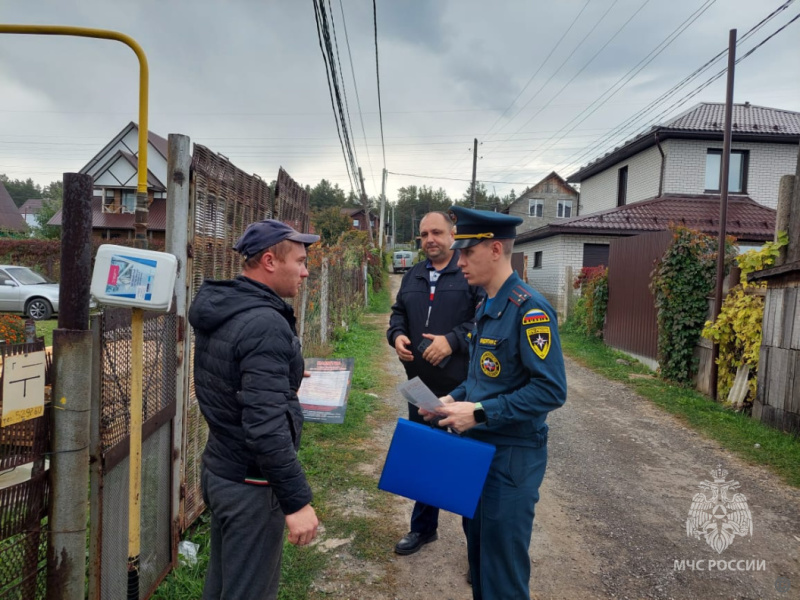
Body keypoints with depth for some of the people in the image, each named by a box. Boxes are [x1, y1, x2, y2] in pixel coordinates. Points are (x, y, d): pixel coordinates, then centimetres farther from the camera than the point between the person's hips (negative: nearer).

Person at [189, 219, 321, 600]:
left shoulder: (218, 309, 4)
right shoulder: (264, 324, -25)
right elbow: (265, 426, -29)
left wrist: (285, 380, 19)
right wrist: (297, 500, -24)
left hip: (219, 468, 9)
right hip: (250, 483, -9)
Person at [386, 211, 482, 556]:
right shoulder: (413, 277, 13)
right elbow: (398, 313, 21)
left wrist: (453, 340, -25)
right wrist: (397, 335, 0)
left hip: (461, 387, -6)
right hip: (421, 385, 7)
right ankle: (423, 527, 36)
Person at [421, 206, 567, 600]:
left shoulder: (529, 310, -20)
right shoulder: (486, 306, 8)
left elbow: (551, 390, -24)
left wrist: (480, 412, -24)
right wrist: (455, 400, 2)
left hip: (511, 456, -8)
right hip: (478, 447, 9)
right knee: (478, 550, 23)